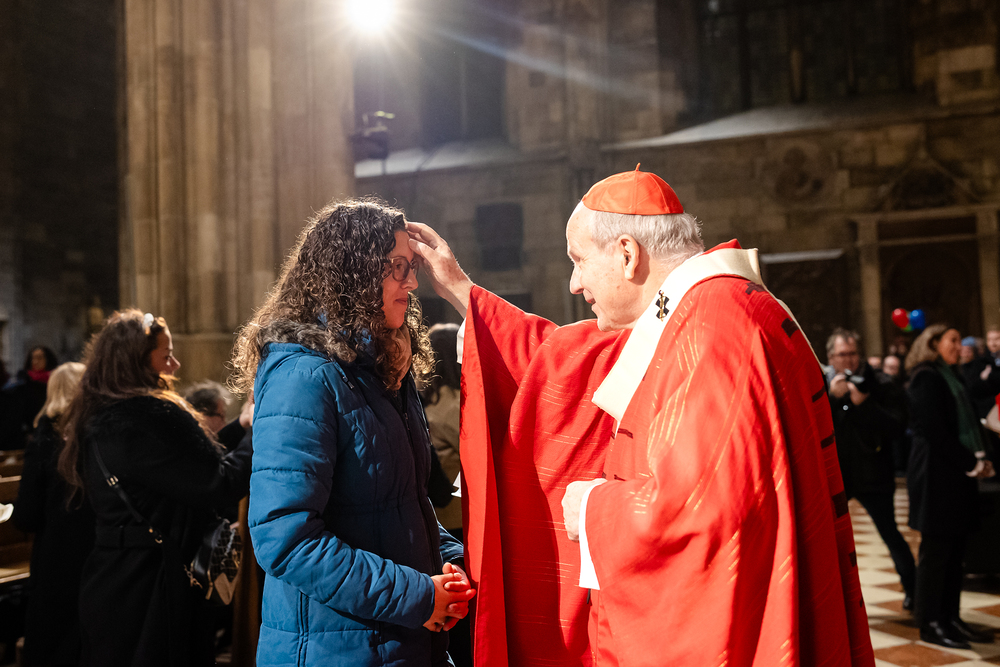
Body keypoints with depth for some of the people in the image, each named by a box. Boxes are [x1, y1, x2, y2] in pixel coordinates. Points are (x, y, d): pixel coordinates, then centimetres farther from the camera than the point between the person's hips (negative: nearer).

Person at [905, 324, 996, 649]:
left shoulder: (952, 377, 19)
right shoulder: (926, 377, -8)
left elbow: (969, 422, 15)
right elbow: (934, 429, -15)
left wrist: (980, 458, -2)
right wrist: (971, 463, -13)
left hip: (959, 475, 8)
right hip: (936, 475, -8)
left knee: (955, 550, 9)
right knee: (936, 549, -4)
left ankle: (950, 618, 15)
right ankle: (930, 623, 2)